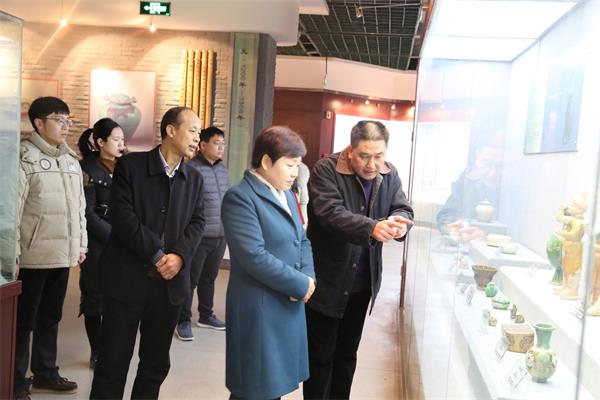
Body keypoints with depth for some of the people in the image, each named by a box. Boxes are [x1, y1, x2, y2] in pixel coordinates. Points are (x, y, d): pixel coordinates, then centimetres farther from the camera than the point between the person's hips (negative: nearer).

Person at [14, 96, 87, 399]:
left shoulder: (72, 160, 12)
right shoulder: (25, 157, -10)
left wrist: (80, 244, 14)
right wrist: (13, 254, -15)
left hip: (62, 255, 6)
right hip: (33, 256, -6)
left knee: (50, 317, 16)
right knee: (24, 320, 5)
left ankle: (45, 373, 29)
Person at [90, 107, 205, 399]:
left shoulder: (194, 178, 11)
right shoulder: (130, 165, -4)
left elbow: (197, 222, 3)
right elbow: (122, 216, -13)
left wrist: (179, 256, -15)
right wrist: (156, 255, -16)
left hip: (170, 282, 5)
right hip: (127, 278, -4)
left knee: (157, 363, 14)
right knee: (113, 362, 4)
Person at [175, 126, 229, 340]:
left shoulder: (223, 169, 11)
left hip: (220, 236, 6)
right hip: (198, 236, -6)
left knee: (209, 278, 17)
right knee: (190, 280, 4)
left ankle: (206, 316, 31)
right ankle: (184, 321, 17)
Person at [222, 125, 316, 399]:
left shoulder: (285, 194, 12)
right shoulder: (240, 197, -15)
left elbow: (301, 240, 15)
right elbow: (255, 257, -23)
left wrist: (308, 276, -4)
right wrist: (301, 284, -15)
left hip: (290, 305, 8)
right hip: (260, 309, -8)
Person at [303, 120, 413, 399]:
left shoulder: (389, 174, 2)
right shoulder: (326, 170, -16)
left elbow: (404, 209, 0)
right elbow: (330, 213, -28)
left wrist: (399, 222, -26)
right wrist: (372, 228, -44)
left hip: (363, 282, 6)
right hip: (327, 281, -5)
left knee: (347, 354, 20)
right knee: (320, 356, 6)